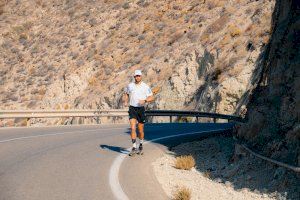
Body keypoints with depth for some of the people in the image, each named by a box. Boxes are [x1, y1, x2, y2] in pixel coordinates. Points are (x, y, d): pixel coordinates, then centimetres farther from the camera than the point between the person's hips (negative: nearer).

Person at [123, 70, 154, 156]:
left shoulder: (145, 87, -2)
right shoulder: (130, 86, 4)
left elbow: (151, 97, -1)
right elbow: (126, 94, 21)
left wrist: (144, 100, -20)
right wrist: (125, 101, 1)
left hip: (141, 109, -1)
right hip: (132, 109, 1)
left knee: (140, 130, 8)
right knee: (133, 128, -14)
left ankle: (141, 145, 33)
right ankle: (134, 148, -13)